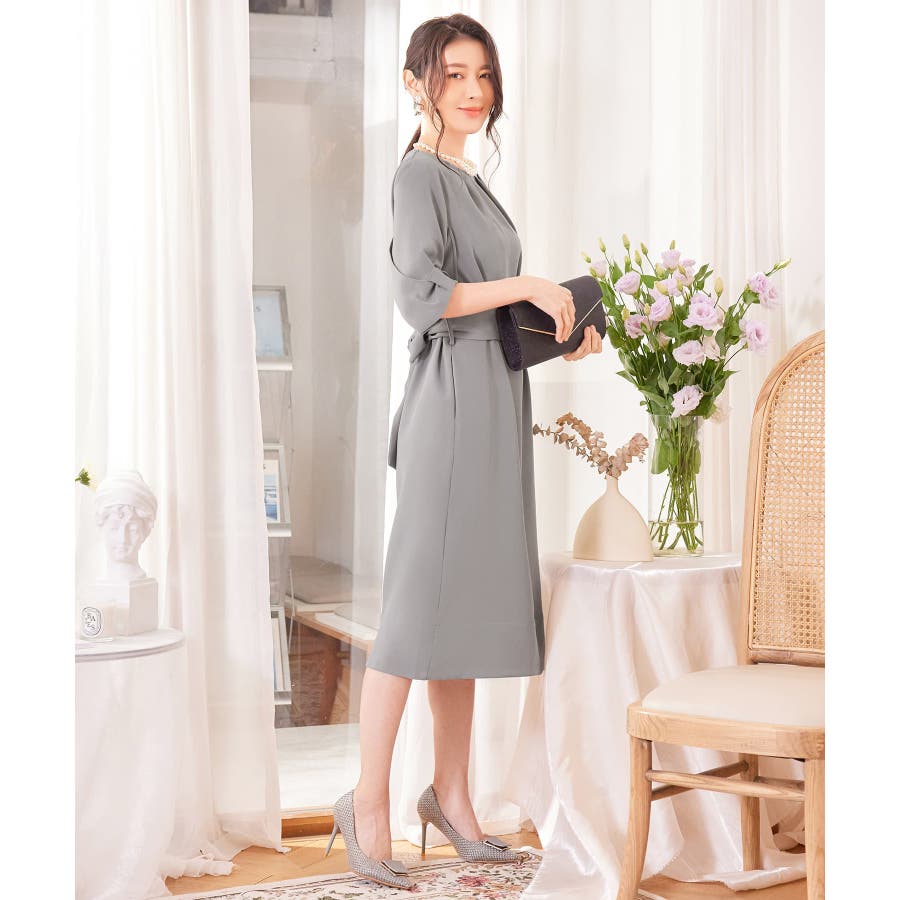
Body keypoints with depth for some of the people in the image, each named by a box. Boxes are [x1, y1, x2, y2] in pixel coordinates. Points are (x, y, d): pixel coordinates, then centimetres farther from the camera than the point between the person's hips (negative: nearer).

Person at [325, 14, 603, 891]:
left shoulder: (468, 181, 20)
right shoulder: (418, 174, -7)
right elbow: (420, 296, -20)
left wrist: (559, 337, 10)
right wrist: (527, 284, -16)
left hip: (493, 403, 9)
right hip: (452, 401, -9)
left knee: (469, 601, 11)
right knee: (420, 602, -8)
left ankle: (451, 793, 18)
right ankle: (368, 801, 0)